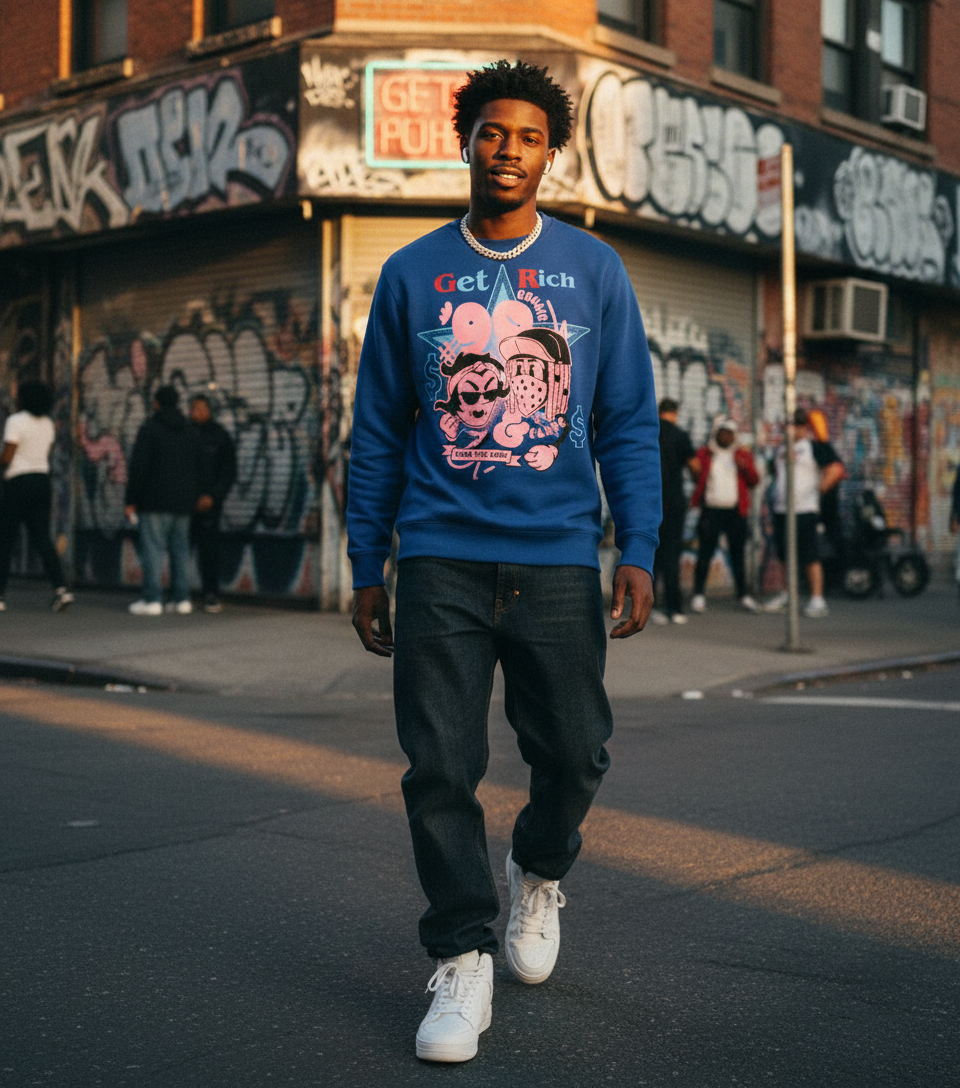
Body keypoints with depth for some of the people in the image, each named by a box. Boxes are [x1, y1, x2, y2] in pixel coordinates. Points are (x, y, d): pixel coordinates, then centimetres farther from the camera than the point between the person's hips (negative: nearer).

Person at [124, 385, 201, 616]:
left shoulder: (149, 429, -7)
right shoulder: (190, 432, 14)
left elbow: (138, 467, -11)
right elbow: (197, 469, 16)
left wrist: (131, 501, -8)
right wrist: (194, 499, 20)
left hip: (155, 501, -6)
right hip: (183, 503, 6)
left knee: (152, 549, -5)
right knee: (181, 549, 8)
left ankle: (152, 599, -8)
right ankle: (182, 599, 7)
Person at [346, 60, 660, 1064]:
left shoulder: (594, 271, 7)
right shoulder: (412, 274, 7)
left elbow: (629, 423, 7)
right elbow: (377, 432, 10)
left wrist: (639, 551, -4)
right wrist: (366, 569, 7)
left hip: (557, 559, 0)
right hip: (440, 562, 0)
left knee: (574, 752, 2)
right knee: (441, 769, -2)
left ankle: (539, 873, 35)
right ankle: (461, 962, 12)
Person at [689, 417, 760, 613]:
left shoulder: (743, 455, 12)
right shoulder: (703, 454, 7)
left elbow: (754, 481, 8)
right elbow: (696, 477, 5)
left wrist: (745, 468, -10)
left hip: (736, 511, 2)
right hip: (711, 510, -2)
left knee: (738, 553, 5)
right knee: (704, 553, -3)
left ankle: (743, 595, 11)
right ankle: (698, 595, 2)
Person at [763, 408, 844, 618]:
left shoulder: (815, 447, -4)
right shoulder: (781, 449, 19)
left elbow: (836, 470, -12)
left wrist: (820, 489, -9)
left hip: (805, 511, -7)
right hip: (781, 510, 8)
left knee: (810, 557, -9)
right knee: (784, 555, 14)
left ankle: (817, 601, -8)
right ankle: (785, 596, 25)